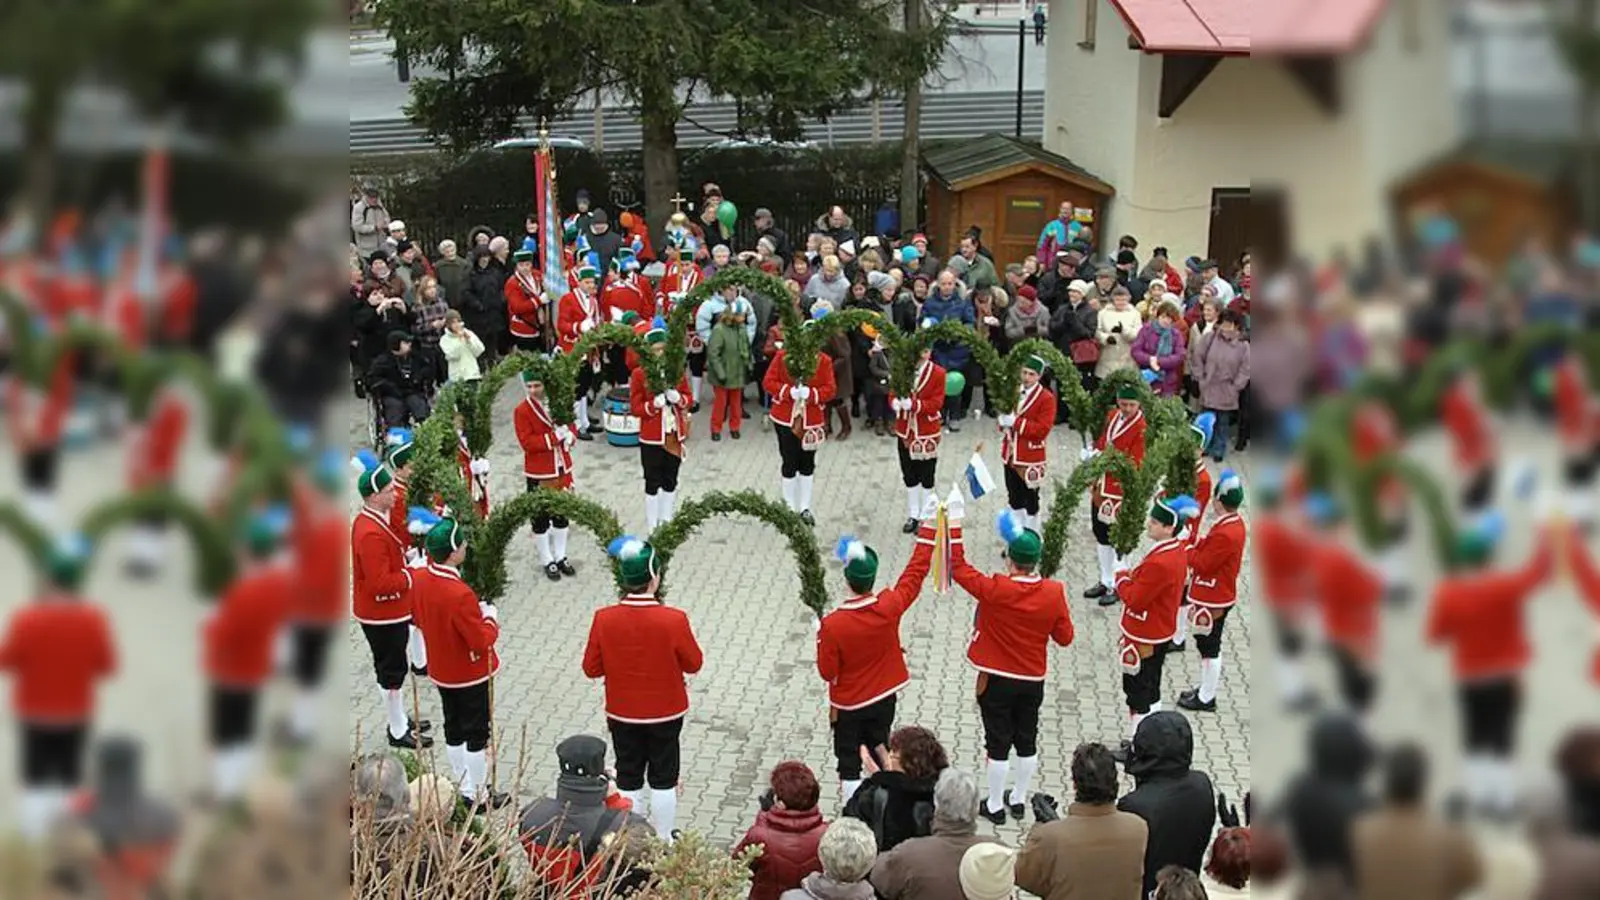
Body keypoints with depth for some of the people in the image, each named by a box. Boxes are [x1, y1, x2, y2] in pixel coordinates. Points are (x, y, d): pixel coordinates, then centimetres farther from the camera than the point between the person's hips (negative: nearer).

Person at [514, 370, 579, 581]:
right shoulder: (522, 411, -13)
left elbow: (570, 427, 10)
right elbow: (527, 442, -19)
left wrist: (569, 435, -14)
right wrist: (555, 436, -25)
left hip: (562, 470, 5)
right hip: (539, 474, -5)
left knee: (561, 515, 15)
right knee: (541, 519, 4)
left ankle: (560, 557, 29)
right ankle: (547, 562, 15)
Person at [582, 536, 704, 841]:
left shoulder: (604, 619, -18)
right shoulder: (673, 620, -24)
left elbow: (591, 668, -8)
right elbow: (693, 664, -10)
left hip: (622, 714, 1)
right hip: (666, 713, -1)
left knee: (628, 779, 16)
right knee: (663, 779, 15)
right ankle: (663, 841, 26)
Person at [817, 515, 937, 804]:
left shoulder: (833, 625, -29)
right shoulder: (889, 608, -22)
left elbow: (827, 672, -17)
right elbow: (916, 571, -10)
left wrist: (821, 639, -3)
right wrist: (928, 526, -4)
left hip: (848, 705, -3)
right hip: (884, 699, 3)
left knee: (849, 762, 12)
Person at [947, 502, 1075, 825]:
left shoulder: (995, 590, -24)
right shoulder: (1054, 592, -14)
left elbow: (959, 568, -16)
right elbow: (1064, 637, -5)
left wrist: (955, 523, -13)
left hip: (997, 680, -3)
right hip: (1033, 681, 3)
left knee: (998, 743, 9)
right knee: (1027, 741, 18)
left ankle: (995, 806, 20)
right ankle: (1018, 799, 33)